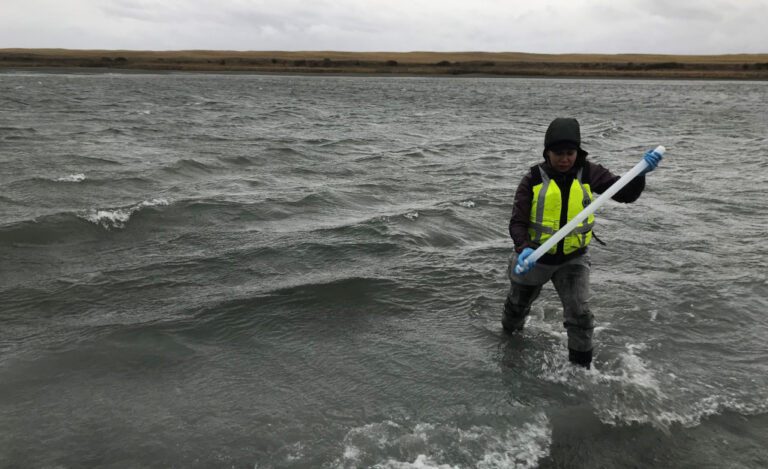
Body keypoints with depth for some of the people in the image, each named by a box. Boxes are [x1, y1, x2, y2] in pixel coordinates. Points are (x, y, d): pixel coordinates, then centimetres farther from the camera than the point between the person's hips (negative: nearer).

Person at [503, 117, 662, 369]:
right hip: (534, 257, 0)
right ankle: (509, 334, 55)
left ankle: (581, 367, 9)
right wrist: (524, 248, -38)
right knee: (517, 306, 21)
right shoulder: (534, 178, -15)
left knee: (580, 315, -11)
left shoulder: (589, 173, -9)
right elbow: (517, 221, -19)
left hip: (573, 259, 0)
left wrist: (641, 173, -35)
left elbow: (625, 194, -15)